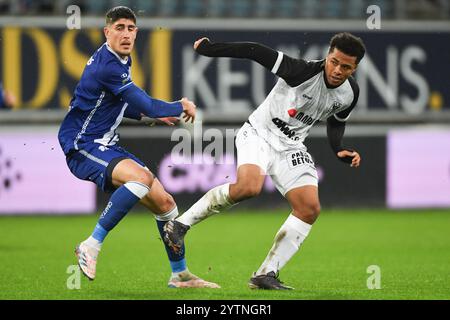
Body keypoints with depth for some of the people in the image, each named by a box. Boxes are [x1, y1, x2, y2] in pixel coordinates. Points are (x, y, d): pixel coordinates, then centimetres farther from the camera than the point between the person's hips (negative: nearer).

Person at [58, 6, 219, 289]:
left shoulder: (119, 61, 10)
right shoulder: (107, 66, -23)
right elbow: (149, 107, -22)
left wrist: (150, 114, 18)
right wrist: (182, 107, -5)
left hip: (105, 145, 10)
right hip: (82, 147, -10)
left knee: (164, 202, 7)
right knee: (142, 177, -36)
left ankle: (180, 274, 22)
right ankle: (92, 245, -27)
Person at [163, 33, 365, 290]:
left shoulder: (350, 93, -4)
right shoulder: (303, 71, -24)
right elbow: (256, 52, -20)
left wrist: (342, 151, -3)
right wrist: (208, 49, -16)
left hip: (291, 147, 6)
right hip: (260, 133, -6)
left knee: (310, 209, -10)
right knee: (249, 186, -33)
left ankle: (266, 275, -4)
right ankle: (180, 225, -18)